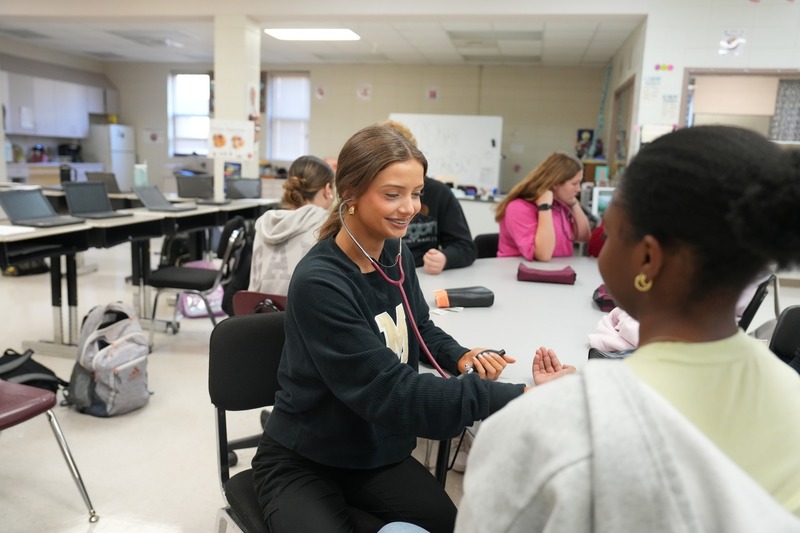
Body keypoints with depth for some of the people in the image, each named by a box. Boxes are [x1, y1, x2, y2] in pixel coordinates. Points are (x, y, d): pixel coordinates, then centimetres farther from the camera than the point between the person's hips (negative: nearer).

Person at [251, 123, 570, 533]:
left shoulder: (396, 254, -4)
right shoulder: (318, 283, -28)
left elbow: (418, 329, 14)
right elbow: (389, 391, -32)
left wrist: (461, 357, -8)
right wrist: (516, 396, -38)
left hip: (380, 453, 6)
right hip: (302, 462, -5)